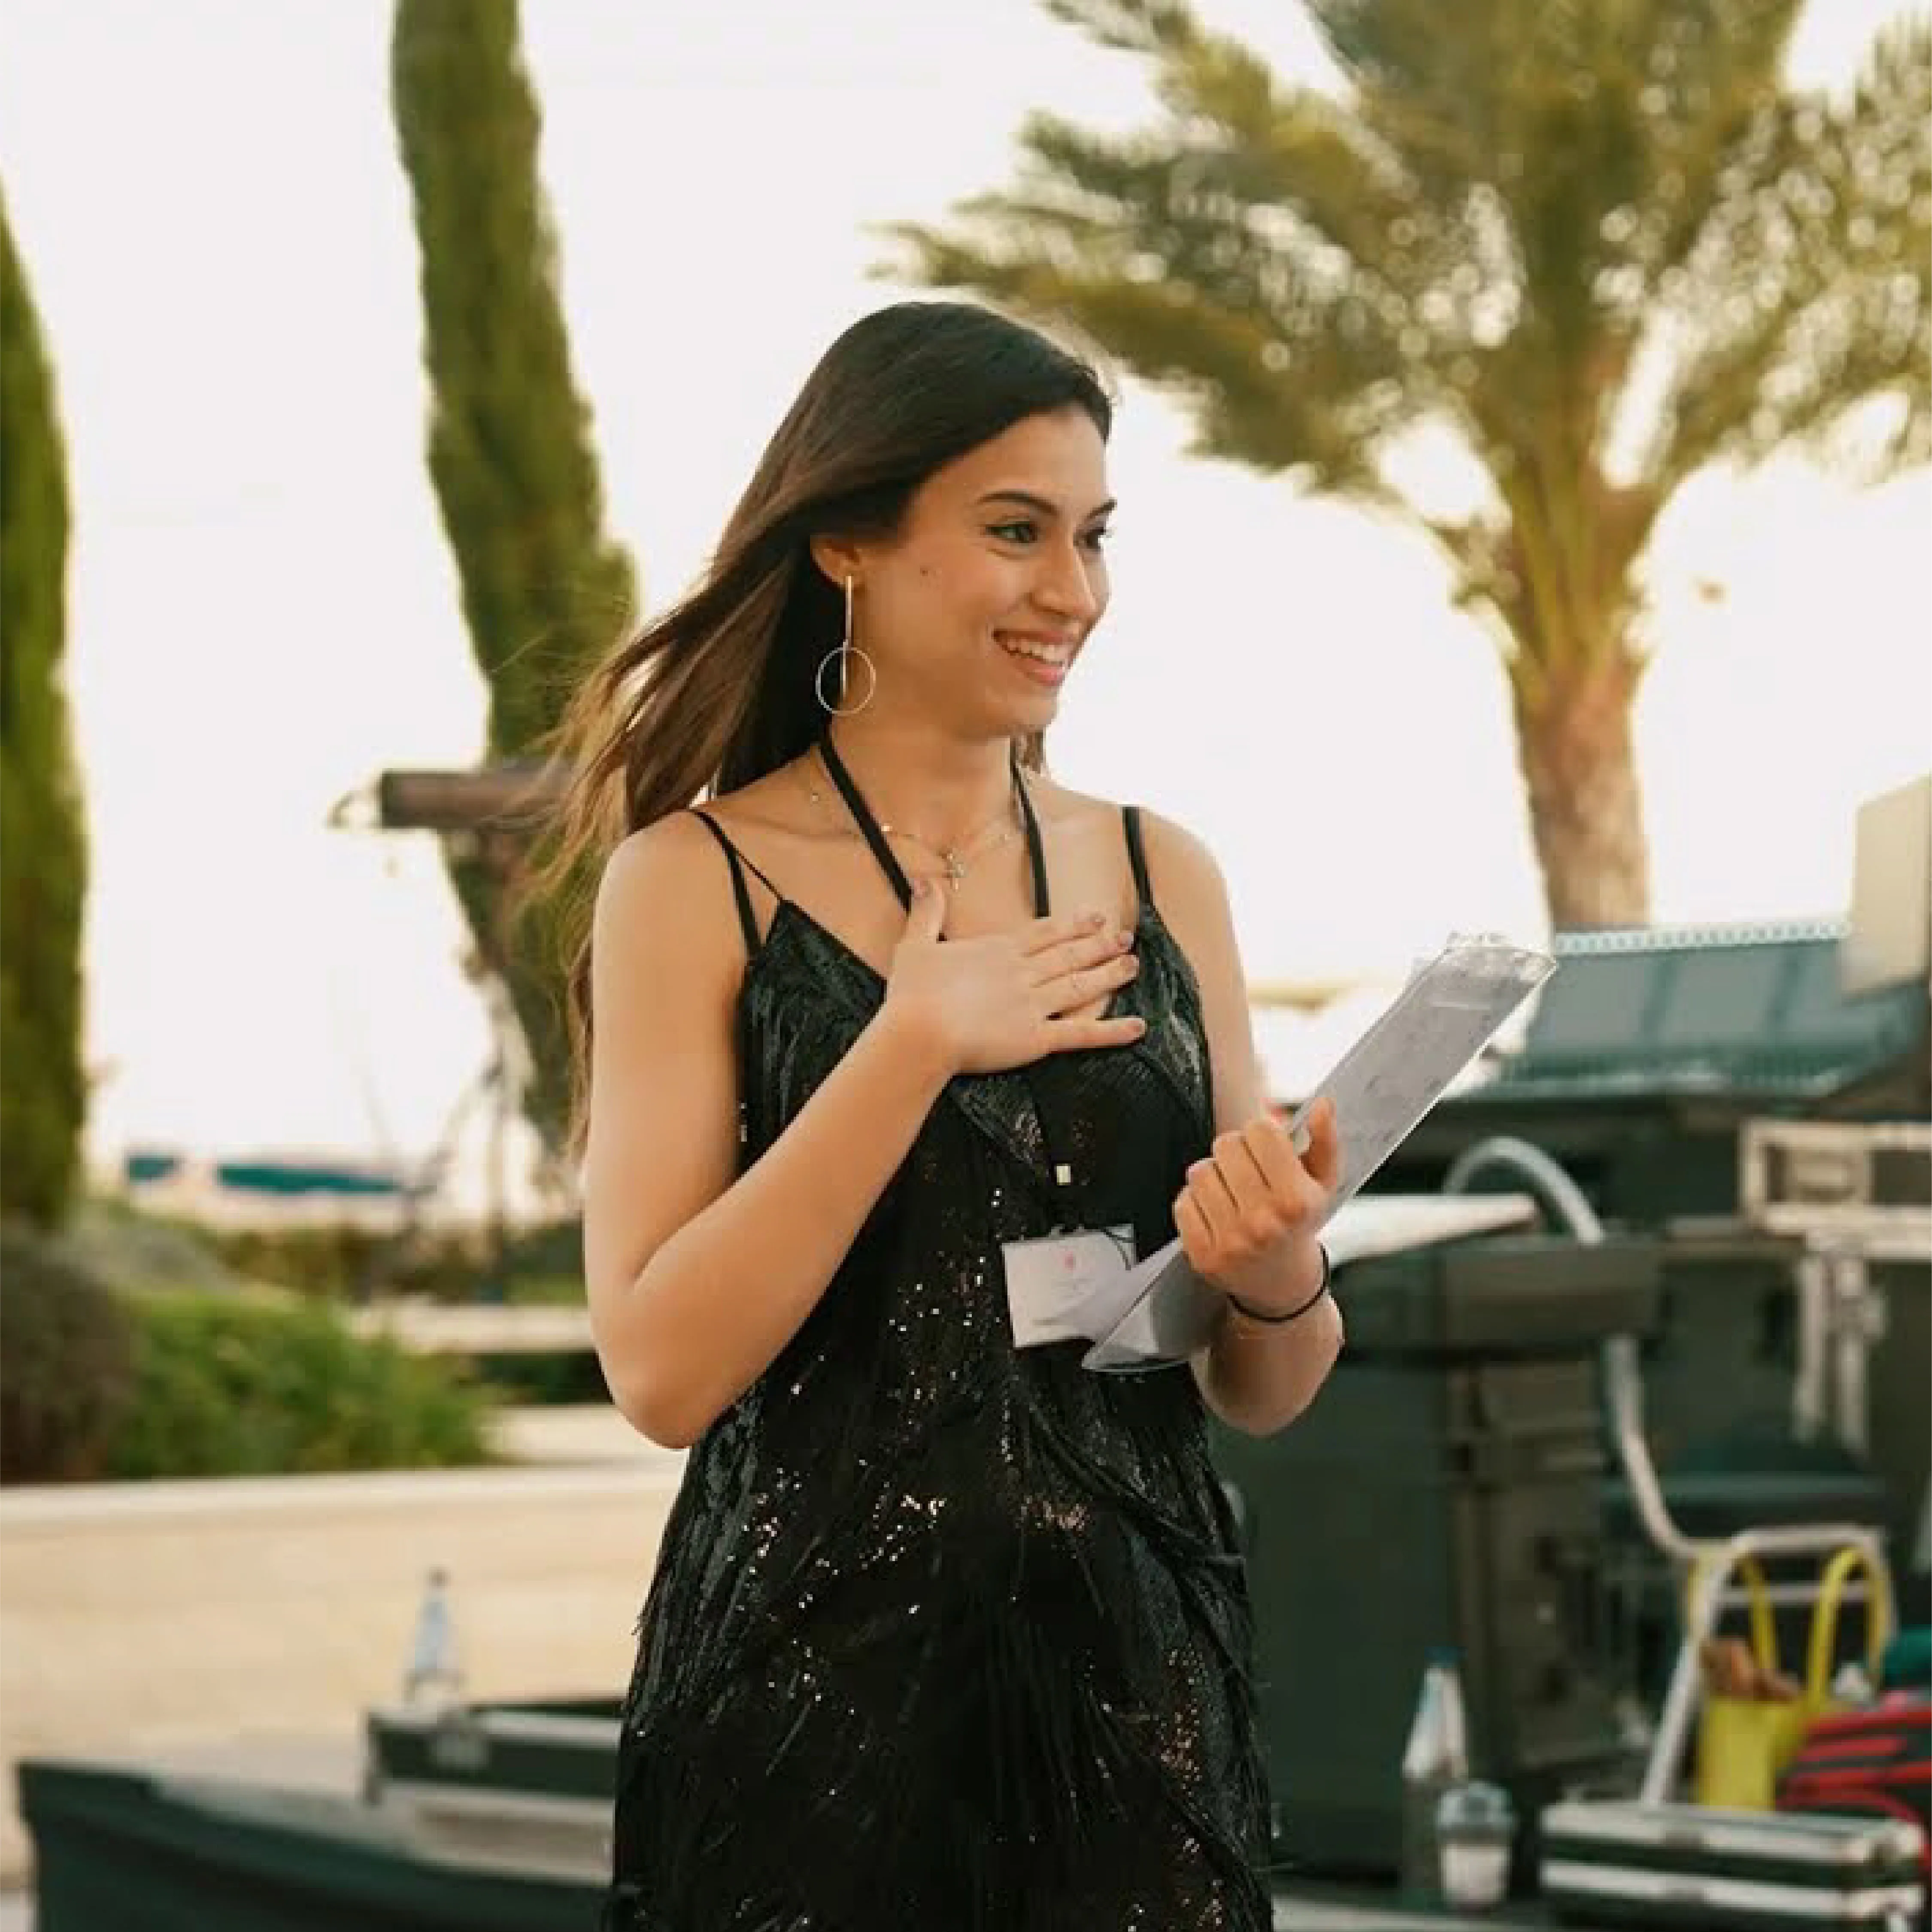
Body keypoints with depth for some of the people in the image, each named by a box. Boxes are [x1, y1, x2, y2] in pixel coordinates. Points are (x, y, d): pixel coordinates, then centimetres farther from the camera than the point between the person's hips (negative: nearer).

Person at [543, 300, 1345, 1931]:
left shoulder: (1161, 875, 6)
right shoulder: (698, 878, -5)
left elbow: (1262, 1396, 10)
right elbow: (662, 1368, -14)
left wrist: (1280, 1278, -11)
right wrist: (912, 1047, -18)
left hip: (1139, 1675, 4)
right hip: (817, 1684, -3)